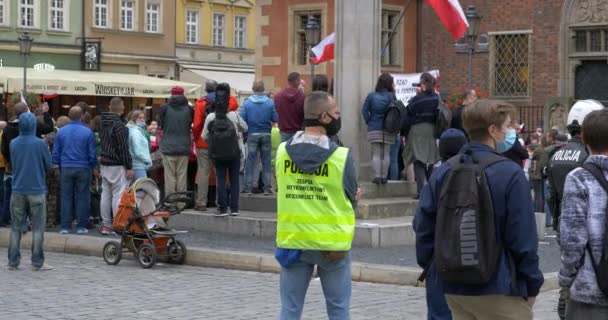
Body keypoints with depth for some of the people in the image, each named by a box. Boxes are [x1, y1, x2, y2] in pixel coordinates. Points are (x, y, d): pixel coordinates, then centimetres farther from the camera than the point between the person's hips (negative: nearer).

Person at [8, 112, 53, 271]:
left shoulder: (13, 143, 0)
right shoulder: (40, 144, -11)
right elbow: (48, 164, -1)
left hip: (18, 190, 3)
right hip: (37, 190, -3)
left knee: (16, 227, 10)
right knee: (37, 227, 3)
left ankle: (13, 261, 12)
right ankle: (37, 262, 3)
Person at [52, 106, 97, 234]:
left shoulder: (61, 131, 1)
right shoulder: (87, 132, -6)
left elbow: (55, 153, 4)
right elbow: (92, 153, -3)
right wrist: (93, 167, 13)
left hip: (66, 169, 2)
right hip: (83, 169, -2)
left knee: (66, 197, 7)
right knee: (82, 197, 4)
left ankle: (65, 226, 7)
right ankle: (81, 226, 5)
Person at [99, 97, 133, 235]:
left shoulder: (103, 124, 10)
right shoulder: (119, 125, -16)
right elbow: (124, 148, -17)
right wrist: (129, 167, -14)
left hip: (104, 163, 8)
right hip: (117, 165, -8)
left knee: (105, 194, 11)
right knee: (118, 195, -6)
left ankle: (106, 225, 15)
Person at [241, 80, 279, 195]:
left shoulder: (247, 103, -7)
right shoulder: (270, 103, -7)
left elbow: (242, 119, -8)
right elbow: (276, 119, -5)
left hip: (252, 135, 0)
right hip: (266, 135, 0)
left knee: (250, 162, 6)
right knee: (266, 162, 8)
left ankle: (248, 187, 6)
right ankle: (267, 188, 9)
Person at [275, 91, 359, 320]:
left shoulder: (282, 152, -3)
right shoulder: (342, 156, -14)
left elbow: (283, 191, 7)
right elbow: (352, 200, -4)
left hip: (293, 241, 3)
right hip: (332, 244, -2)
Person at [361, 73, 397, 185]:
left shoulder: (371, 96, -1)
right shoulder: (391, 96, -4)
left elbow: (364, 110, -5)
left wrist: (368, 121, 3)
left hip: (374, 128, 0)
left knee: (376, 153, 3)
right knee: (386, 153, 6)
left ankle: (377, 176, -5)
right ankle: (384, 176, 5)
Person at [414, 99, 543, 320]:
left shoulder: (443, 172, 4)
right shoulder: (509, 173, -14)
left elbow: (423, 226, 5)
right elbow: (523, 237, -14)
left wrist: (432, 267, 16)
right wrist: (532, 285, -4)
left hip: (454, 287, 6)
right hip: (498, 291, -6)